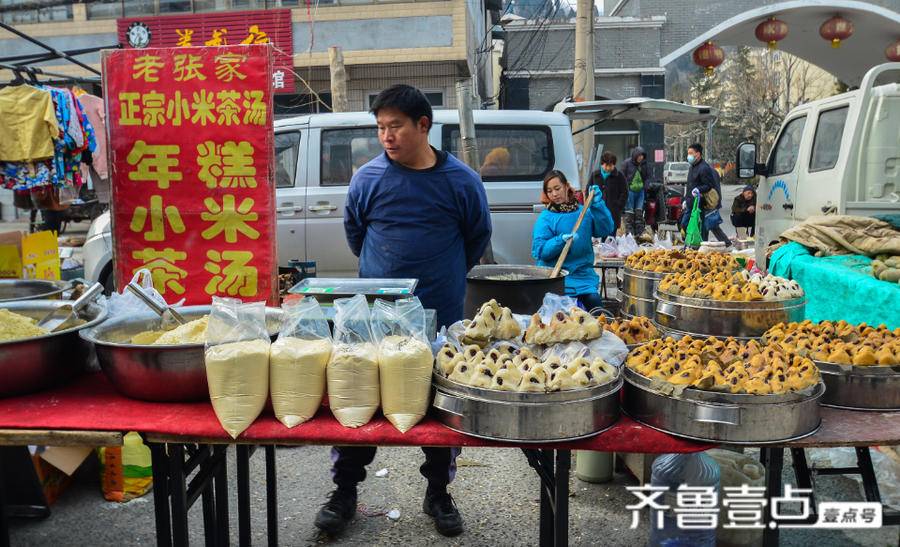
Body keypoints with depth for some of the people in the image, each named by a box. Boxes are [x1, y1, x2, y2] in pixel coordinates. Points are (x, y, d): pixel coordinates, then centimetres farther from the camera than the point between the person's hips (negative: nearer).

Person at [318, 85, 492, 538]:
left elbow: (478, 237, 9)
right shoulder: (368, 178, -4)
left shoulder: (461, 181, -5)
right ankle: (344, 491, 27)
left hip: (441, 316, 0)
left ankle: (438, 493, 31)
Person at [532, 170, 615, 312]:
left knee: (594, 301, -19)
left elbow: (607, 229, -3)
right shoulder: (545, 218, 1)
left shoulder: (585, 212, 9)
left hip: (584, 276, 2)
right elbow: (539, 250, -8)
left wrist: (598, 205, -12)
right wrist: (561, 240, -23)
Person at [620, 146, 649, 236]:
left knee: (639, 212, 7)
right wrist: (626, 188, -10)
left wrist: (645, 186, 2)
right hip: (630, 191, -4)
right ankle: (629, 232, 3)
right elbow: (622, 177, -3)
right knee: (629, 212, -2)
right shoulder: (627, 163, -4)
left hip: (640, 191, 4)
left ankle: (639, 232, 13)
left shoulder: (644, 164, 8)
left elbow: (647, 176, 17)